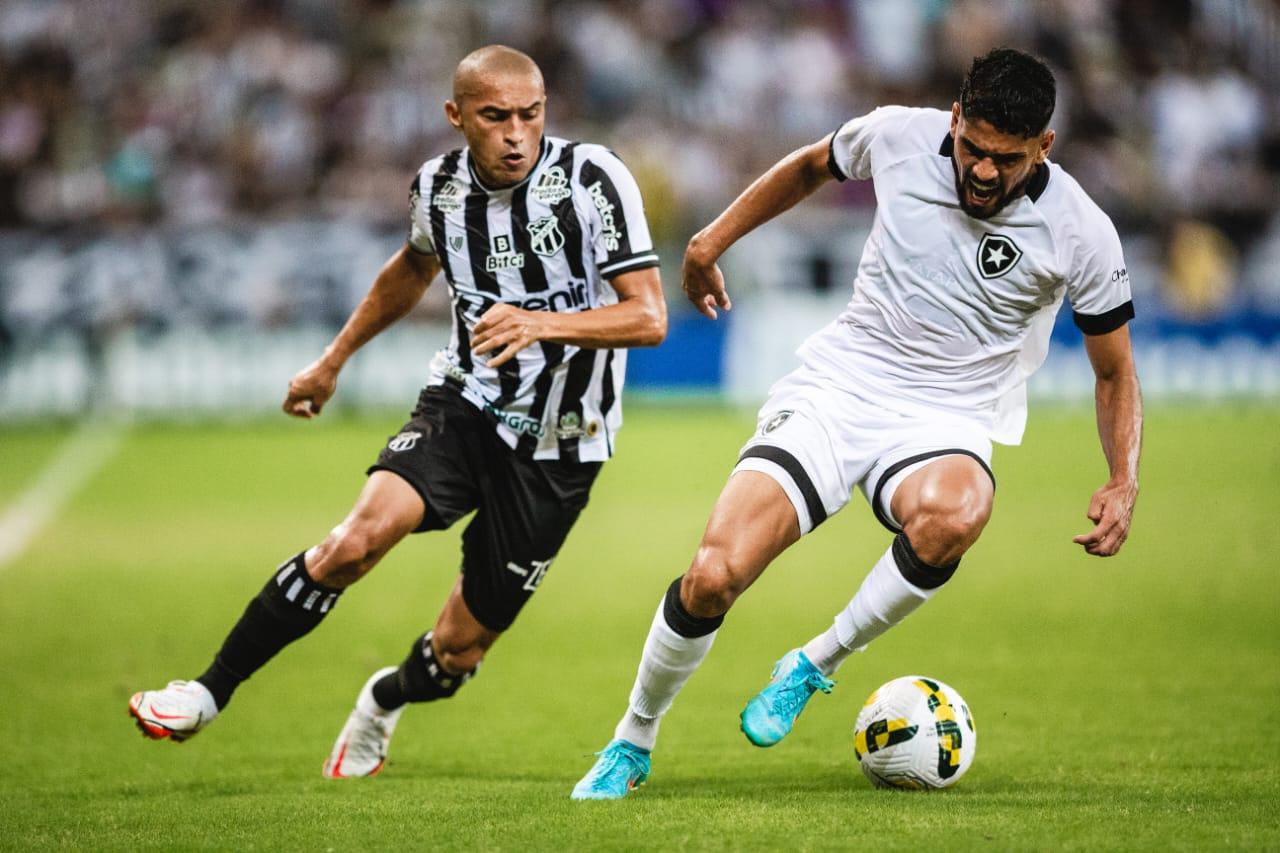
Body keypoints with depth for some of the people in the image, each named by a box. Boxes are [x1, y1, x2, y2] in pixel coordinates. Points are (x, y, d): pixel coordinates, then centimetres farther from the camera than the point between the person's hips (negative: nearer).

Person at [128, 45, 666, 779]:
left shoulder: (593, 180, -17)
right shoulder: (438, 188, -3)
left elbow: (650, 318, -21)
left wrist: (543, 323, -37)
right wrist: (334, 360, 27)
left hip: (558, 449, -2)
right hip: (465, 405, 2)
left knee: (457, 653, 2)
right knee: (358, 539, -25)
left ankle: (387, 699, 40)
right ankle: (207, 693, -12)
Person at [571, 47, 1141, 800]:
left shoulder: (1082, 234, -10)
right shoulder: (900, 137, -6)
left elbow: (1115, 373, 4)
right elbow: (812, 166, 19)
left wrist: (1125, 484, -11)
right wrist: (714, 238, 19)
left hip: (946, 421, -1)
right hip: (835, 389, 1)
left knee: (951, 518, -40)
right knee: (713, 577, -19)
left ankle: (813, 666, -13)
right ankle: (633, 743, 10)